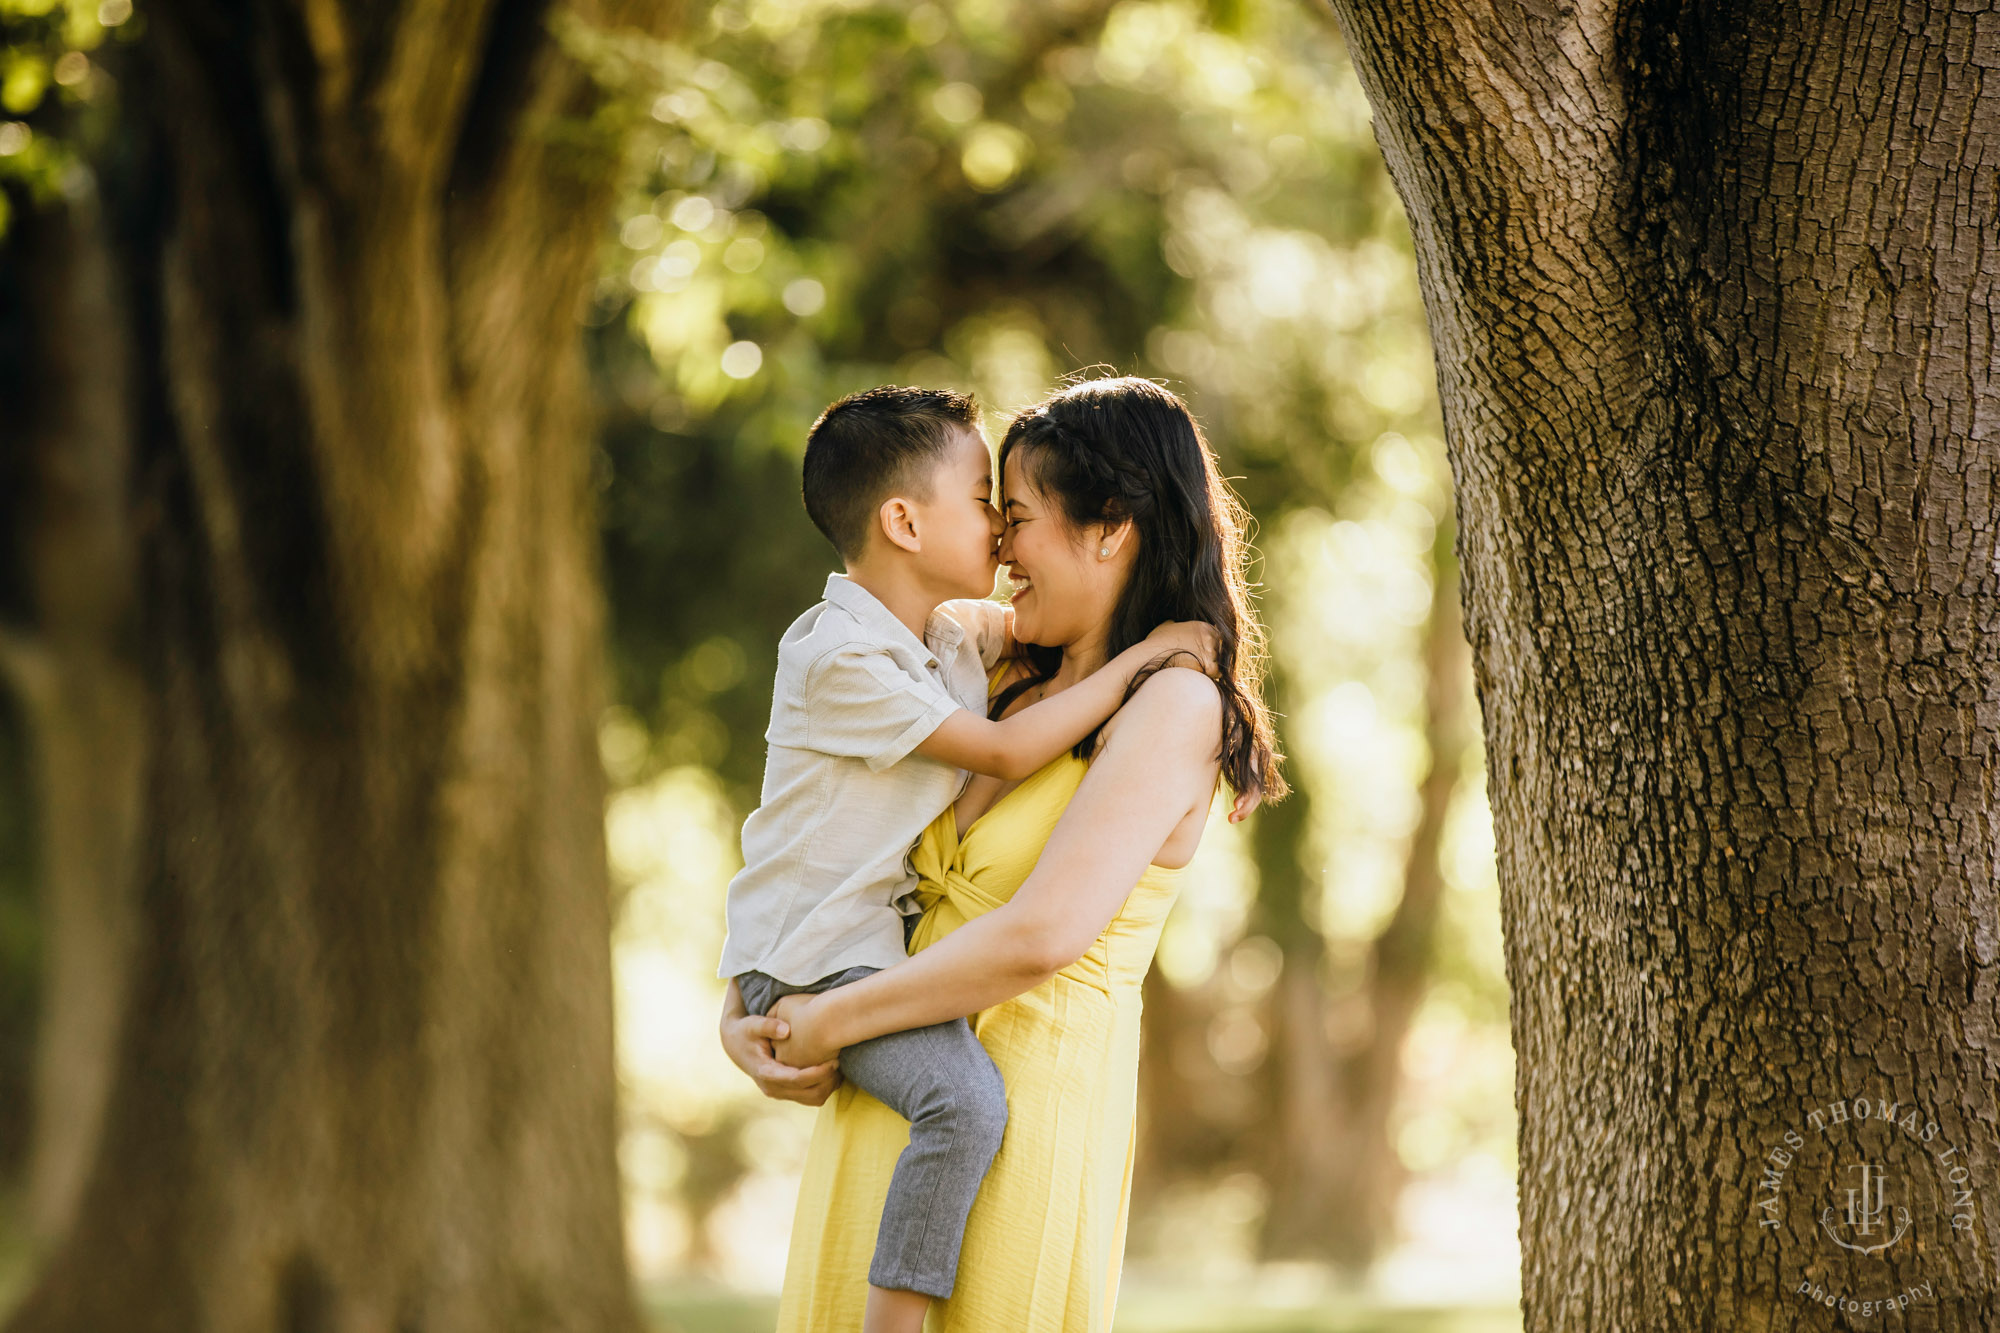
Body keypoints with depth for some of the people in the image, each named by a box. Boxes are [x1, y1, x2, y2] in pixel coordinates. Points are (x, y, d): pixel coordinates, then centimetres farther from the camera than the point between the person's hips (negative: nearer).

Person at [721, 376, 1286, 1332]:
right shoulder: (1006, 688, 13)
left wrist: (830, 1023, -11)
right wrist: (746, 1016, 5)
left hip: (1026, 1121, -7)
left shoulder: (1172, 705, -10)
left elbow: (1039, 937, -20)